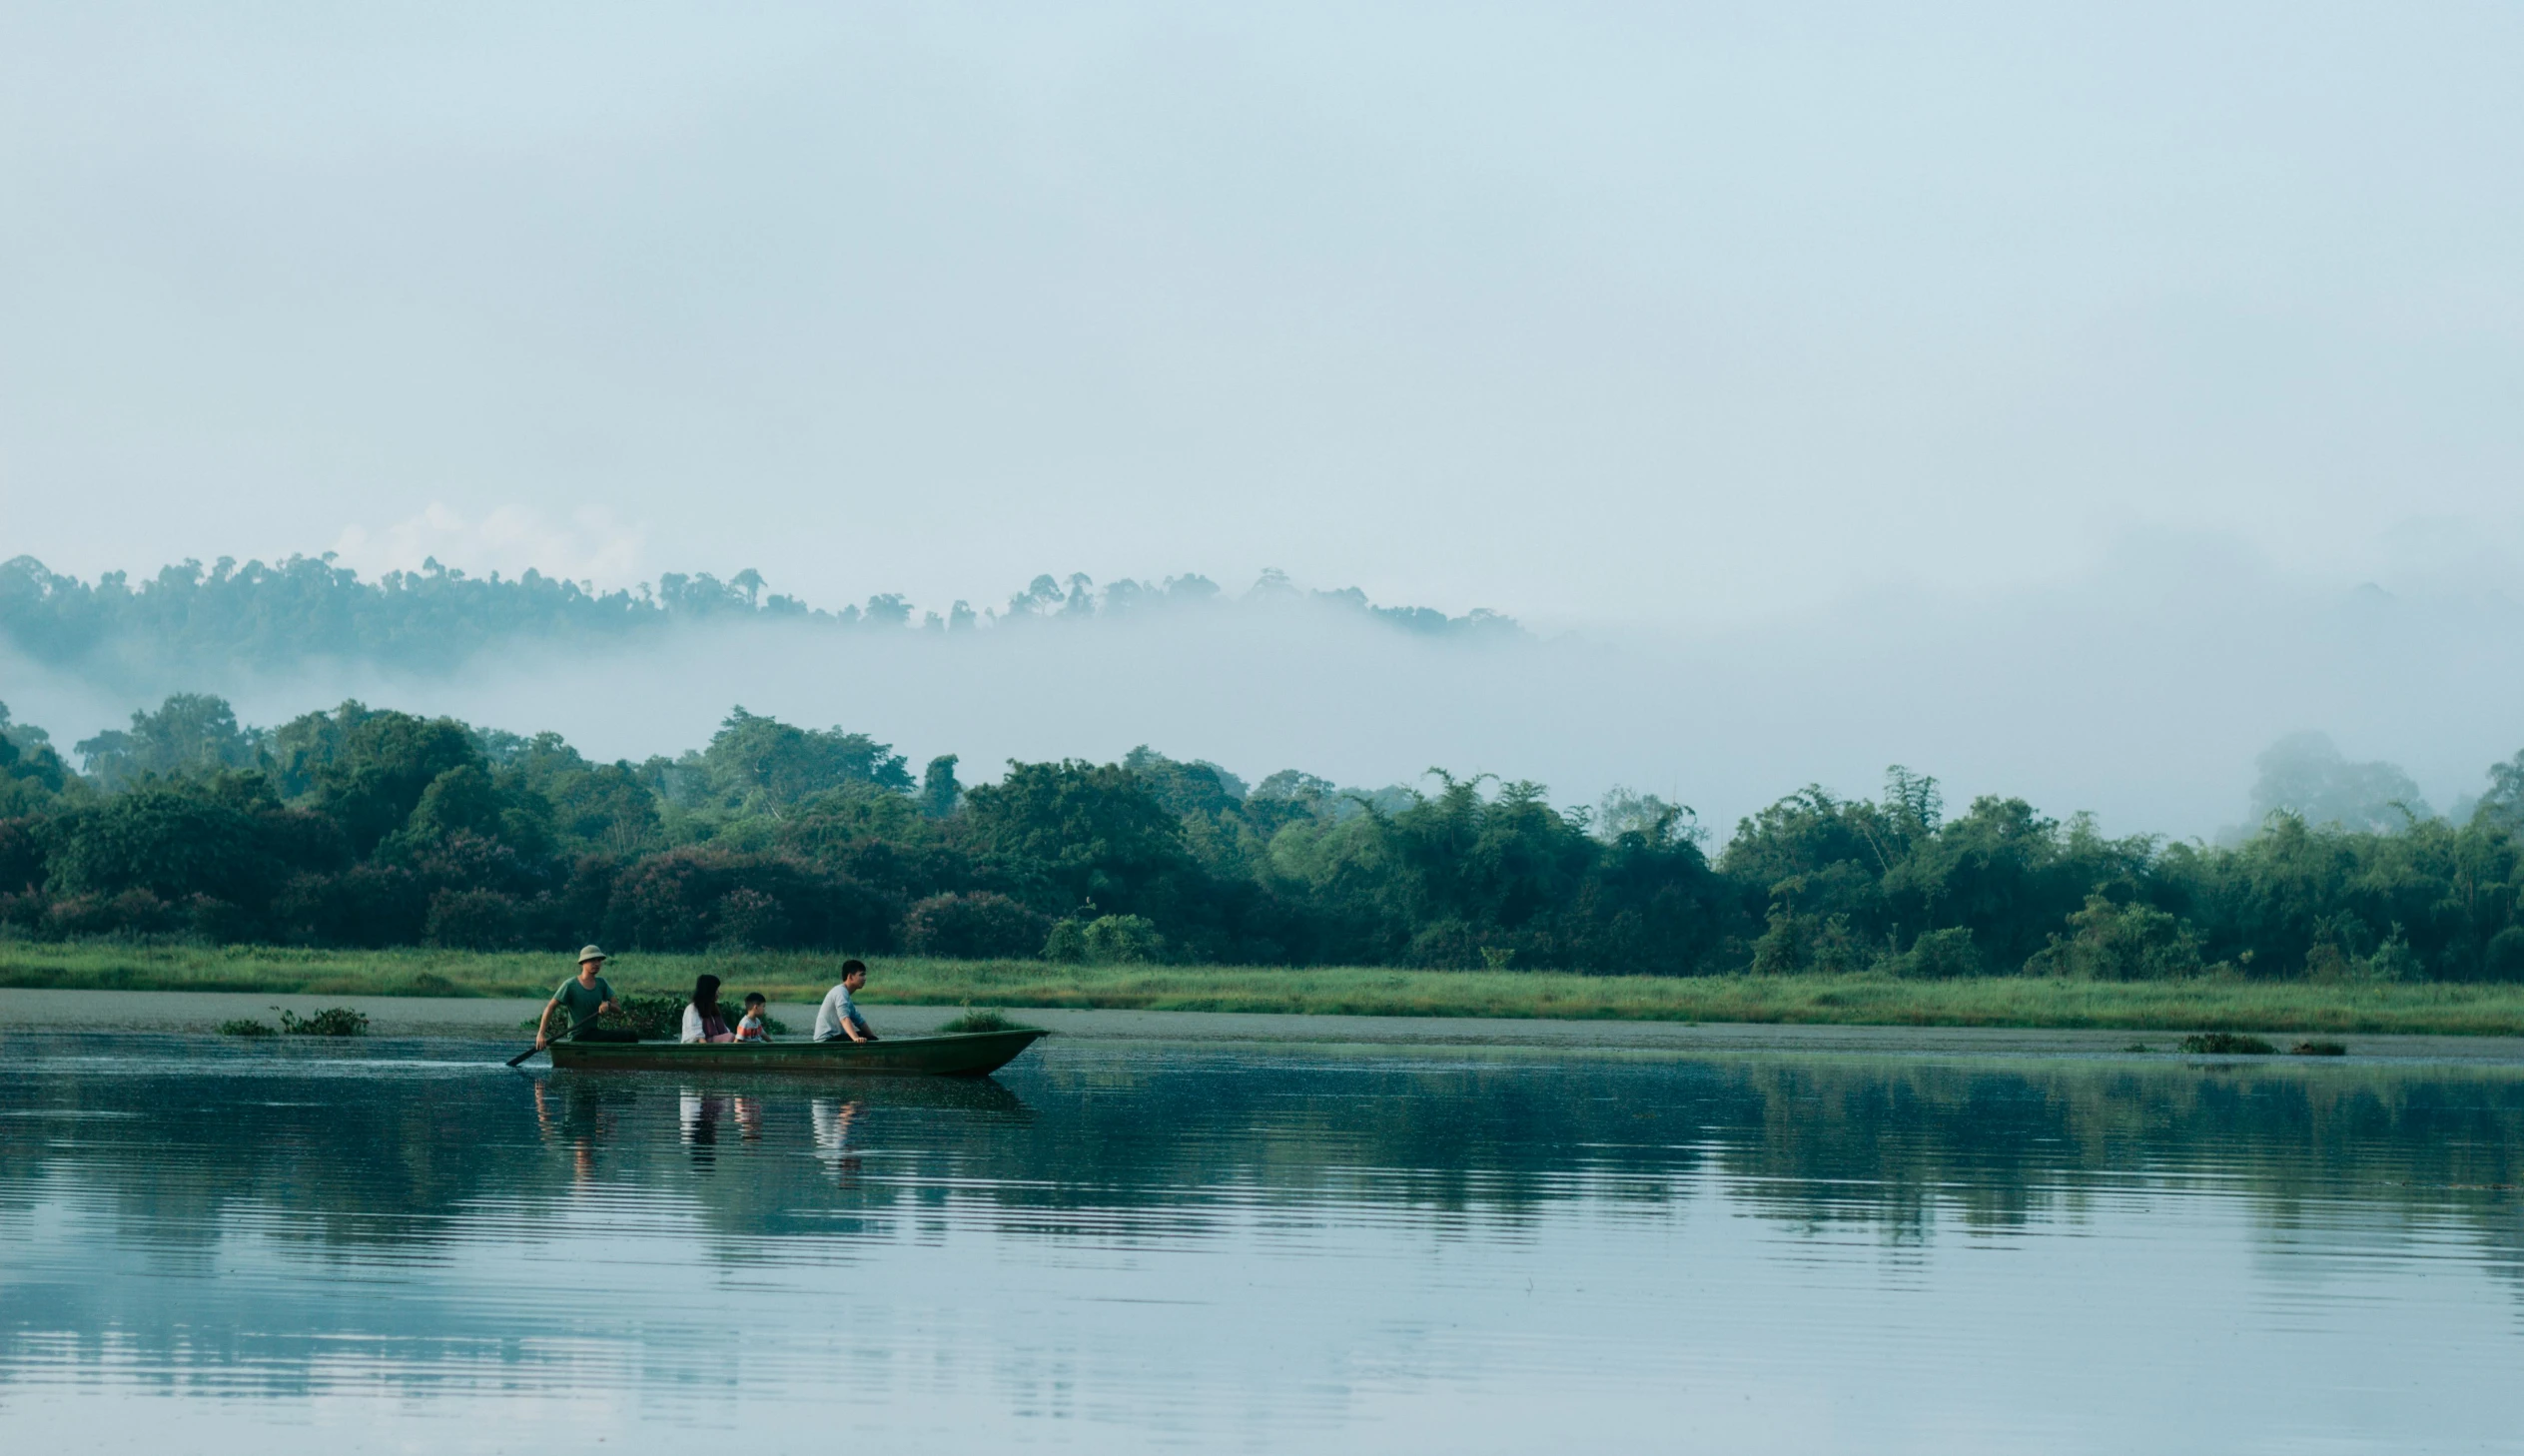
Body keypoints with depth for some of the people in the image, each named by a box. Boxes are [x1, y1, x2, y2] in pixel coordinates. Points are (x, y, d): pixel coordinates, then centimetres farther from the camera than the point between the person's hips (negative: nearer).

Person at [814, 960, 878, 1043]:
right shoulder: (841, 992, -16)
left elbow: (859, 1021, 19)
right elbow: (844, 1018, -32)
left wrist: (873, 1037, 10)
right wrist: (856, 1038, -47)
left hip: (835, 1037, 11)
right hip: (827, 1039, -11)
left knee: (871, 1039, 13)